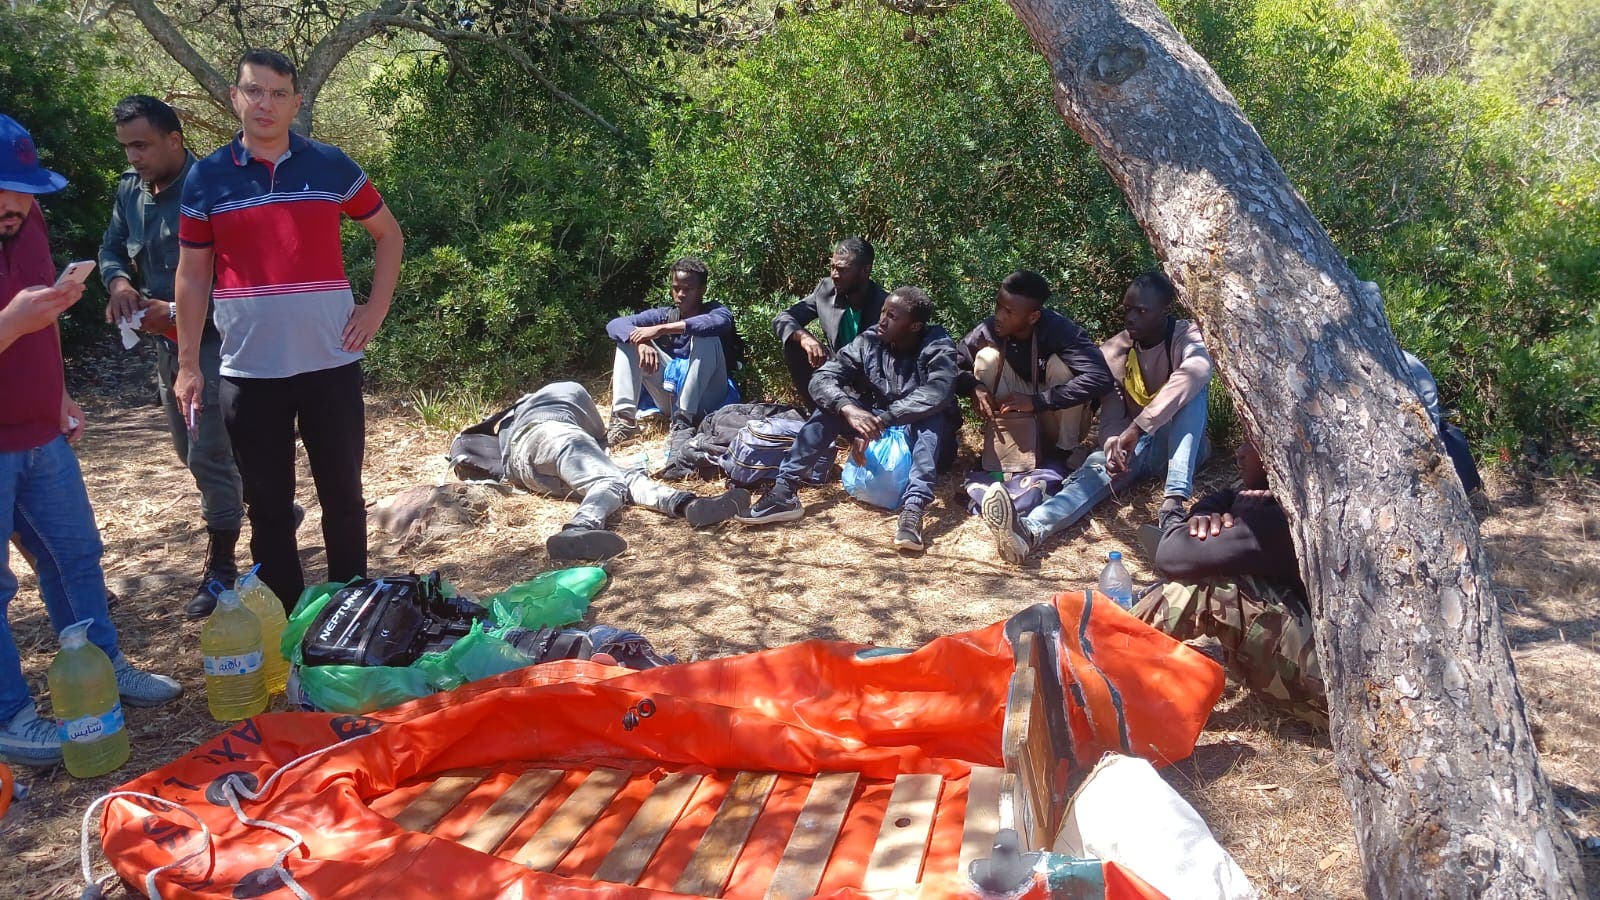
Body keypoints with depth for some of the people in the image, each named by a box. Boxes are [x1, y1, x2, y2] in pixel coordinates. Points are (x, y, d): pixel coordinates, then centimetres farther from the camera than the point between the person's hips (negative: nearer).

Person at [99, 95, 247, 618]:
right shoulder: (130, 189, 7)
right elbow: (111, 250, 17)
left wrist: (178, 311, -26)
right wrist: (119, 283, -6)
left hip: (212, 340, -8)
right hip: (165, 344, 9)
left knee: (209, 456, -6)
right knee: (190, 451, 17)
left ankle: (220, 570, 6)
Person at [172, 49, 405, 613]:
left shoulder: (330, 166, 2)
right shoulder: (206, 178, 3)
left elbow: (388, 235, 14)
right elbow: (192, 277, 6)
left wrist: (377, 309, 3)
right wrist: (188, 366, 2)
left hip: (330, 363, 0)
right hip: (249, 371, 0)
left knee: (343, 494, 8)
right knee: (268, 504, 8)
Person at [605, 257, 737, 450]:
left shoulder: (715, 311, -3)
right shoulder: (664, 315, 6)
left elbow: (720, 322, -31)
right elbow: (615, 324, -7)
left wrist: (662, 329, -34)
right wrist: (641, 342, -30)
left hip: (705, 398, -4)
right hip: (669, 396, 4)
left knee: (706, 338, -28)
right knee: (628, 338, -6)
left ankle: (683, 420, -33)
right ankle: (624, 419, -22)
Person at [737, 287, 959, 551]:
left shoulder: (937, 347, -18)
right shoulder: (869, 341, -8)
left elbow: (937, 392, -38)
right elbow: (822, 378, -17)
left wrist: (880, 420, -44)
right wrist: (849, 409, -38)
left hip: (925, 438, -3)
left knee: (930, 413, -35)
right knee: (832, 406, -19)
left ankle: (914, 508, -50)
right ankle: (783, 490, -29)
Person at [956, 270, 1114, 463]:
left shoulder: (1059, 328, -29)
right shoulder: (988, 330, -20)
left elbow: (1100, 377, -41)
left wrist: (1036, 401, -42)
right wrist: (973, 386, -35)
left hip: (1061, 413, -2)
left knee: (1060, 362, -29)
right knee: (987, 356, -20)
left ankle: (1065, 450, -13)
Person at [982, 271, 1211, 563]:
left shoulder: (1186, 336, -13)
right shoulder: (1113, 352, -2)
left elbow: (1198, 370, -38)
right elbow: (1111, 417, -8)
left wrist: (1138, 427, -48)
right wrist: (1113, 445, -34)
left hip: (1179, 444, -2)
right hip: (1134, 446, 2)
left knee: (1191, 390, -32)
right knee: (1097, 467, -31)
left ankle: (1174, 504, -47)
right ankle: (1029, 530, -62)